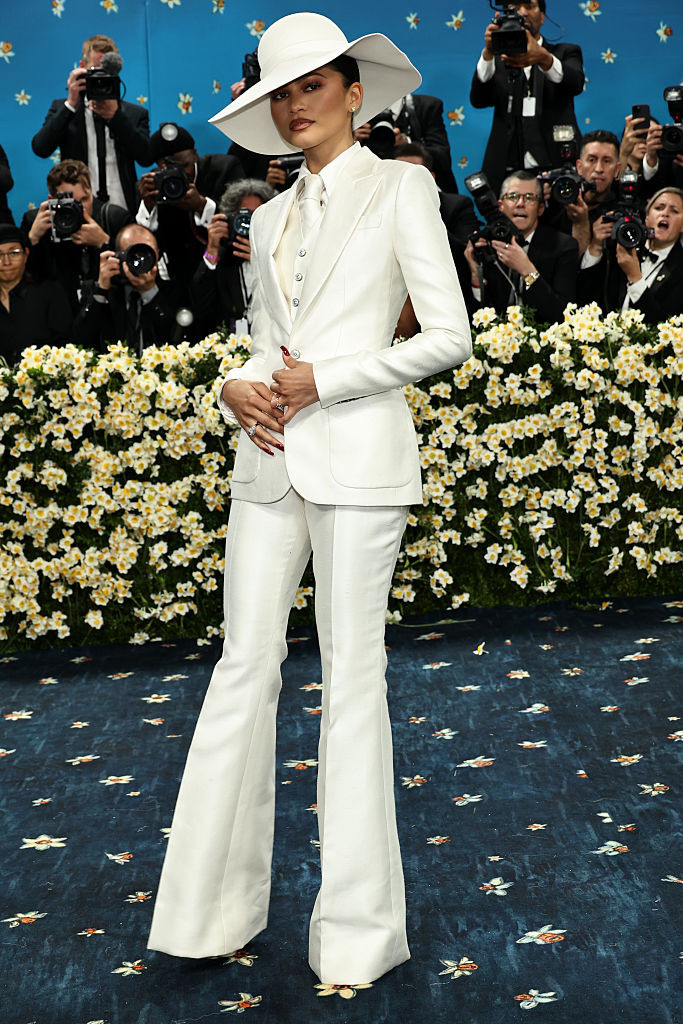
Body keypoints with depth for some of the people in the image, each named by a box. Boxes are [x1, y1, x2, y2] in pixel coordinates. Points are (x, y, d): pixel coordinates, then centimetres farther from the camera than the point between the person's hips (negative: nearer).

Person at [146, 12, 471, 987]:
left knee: (351, 679, -1)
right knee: (244, 666, 5)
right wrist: (238, 388, -3)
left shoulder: (401, 188, 1)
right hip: (271, 458, 6)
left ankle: (358, 928, 12)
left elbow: (449, 336, -5)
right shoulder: (271, 218, 18)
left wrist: (322, 380, -12)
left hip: (359, 456, -5)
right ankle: (216, 904, 16)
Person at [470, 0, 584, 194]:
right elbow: (478, 100, -1)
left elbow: (576, 83, -8)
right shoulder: (498, 61, 18)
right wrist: (488, 53, -18)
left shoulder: (565, 53, 16)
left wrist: (544, 58, -29)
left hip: (556, 167, 0)